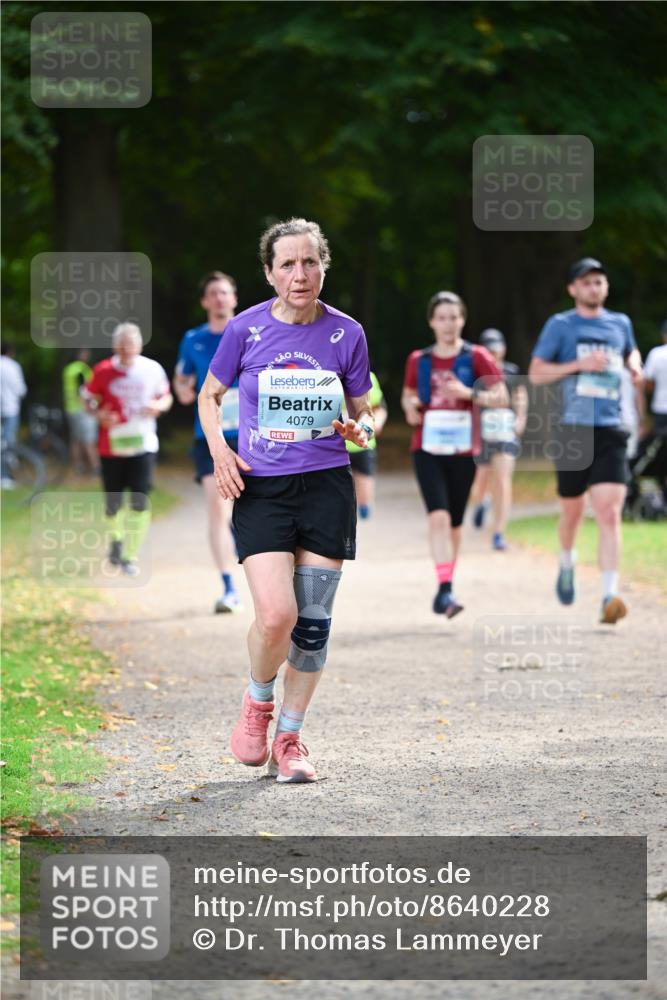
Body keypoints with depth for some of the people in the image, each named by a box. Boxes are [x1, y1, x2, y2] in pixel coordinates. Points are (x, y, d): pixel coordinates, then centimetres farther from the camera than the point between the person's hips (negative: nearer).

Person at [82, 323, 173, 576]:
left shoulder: (152, 370, -2)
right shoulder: (103, 371, -5)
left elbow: (166, 397, 11)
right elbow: (89, 398, 6)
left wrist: (159, 405, -11)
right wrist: (99, 414, -15)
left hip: (142, 444, 0)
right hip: (112, 446, 0)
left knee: (140, 502, -10)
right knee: (113, 503, 8)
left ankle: (131, 556, -1)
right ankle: (116, 538, 41)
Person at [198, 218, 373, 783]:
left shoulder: (346, 333, 2)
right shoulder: (246, 328, -1)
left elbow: (364, 410, 13)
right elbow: (209, 396, 13)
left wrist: (361, 428, -10)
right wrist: (218, 449, -4)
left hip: (327, 487, 2)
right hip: (261, 488, -2)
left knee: (314, 621, 1)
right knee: (276, 615, -16)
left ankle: (289, 739, 16)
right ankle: (257, 703, 15)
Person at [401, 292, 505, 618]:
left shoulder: (476, 357, 0)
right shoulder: (418, 361, 6)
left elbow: (501, 396, -5)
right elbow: (408, 395, 21)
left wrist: (469, 393, -21)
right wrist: (410, 407, -2)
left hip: (463, 450, 0)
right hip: (427, 449, 0)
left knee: (454, 523, 10)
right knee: (438, 516, -18)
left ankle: (445, 591, 26)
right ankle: (445, 589, -23)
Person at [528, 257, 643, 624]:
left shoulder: (620, 323, 13)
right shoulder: (560, 325, 2)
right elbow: (536, 374, -2)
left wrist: (634, 365, 11)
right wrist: (580, 364, -13)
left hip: (610, 432, 1)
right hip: (573, 431, -1)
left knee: (609, 513, -12)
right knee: (572, 511, 11)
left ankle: (609, 597, -18)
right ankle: (567, 564, 43)